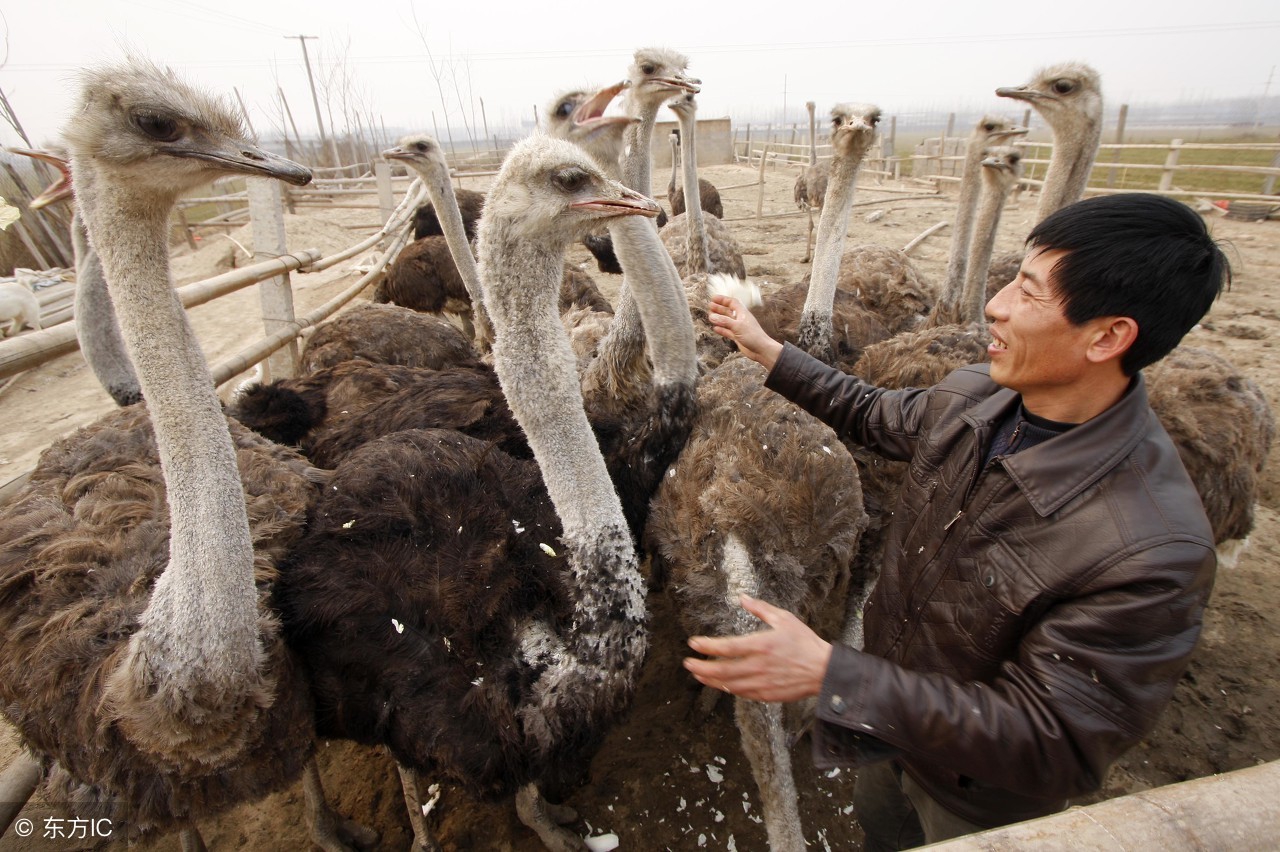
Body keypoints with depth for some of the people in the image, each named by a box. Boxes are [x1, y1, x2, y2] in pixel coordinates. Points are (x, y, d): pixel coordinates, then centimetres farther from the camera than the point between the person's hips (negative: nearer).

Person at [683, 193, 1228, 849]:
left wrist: (831, 675, -41)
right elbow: (876, 415, 3)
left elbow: (1049, 751, -33)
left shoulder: (1153, 553, -38)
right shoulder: (972, 394, -18)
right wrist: (764, 349, 5)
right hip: (894, 708, 5)